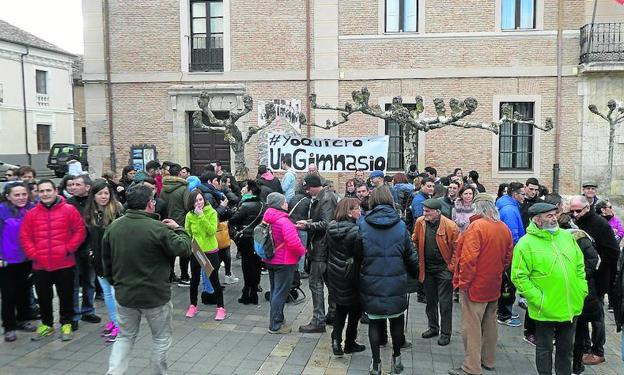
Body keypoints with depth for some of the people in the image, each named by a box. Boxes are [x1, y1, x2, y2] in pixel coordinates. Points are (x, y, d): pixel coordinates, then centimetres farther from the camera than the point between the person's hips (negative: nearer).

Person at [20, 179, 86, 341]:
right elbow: (24, 236, 5)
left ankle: (66, 324, 25)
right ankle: (46, 324, 32)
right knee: (43, 297, 14)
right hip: (40, 265, 3)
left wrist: (69, 249, -9)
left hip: (64, 264, -2)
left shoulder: (69, 210, -5)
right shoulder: (31, 214, 3)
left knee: (66, 296, 8)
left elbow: (80, 231, -4)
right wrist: (33, 254, -4)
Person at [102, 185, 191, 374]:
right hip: (155, 295, -5)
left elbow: (106, 260, 7)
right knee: (162, 338, 16)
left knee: (125, 337, 21)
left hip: (124, 294, 5)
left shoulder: (113, 227, -2)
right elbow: (184, 249, -15)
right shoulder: (158, 228, -22)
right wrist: (178, 229, 3)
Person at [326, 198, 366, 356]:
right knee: (355, 310, 13)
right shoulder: (356, 230, -21)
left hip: (334, 275, 6)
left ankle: (336, 339, 9)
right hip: (350, 276, -6)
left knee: (340, 308, 21)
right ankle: (350, 344, 23)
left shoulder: (331, 227, 0)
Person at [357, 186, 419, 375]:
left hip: (371, 283, -1)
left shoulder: (362, 224, -8)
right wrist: (416, 274, 19)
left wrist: (359, 271, 13)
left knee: (374, 322, 13)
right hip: (396, 284, 1)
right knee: (397, 320, 20)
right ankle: (396, 358, 32)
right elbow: (411, 256, 2)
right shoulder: (401, 225, -5)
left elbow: (357, 255, -2)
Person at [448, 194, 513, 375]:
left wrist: (463, 281, -14)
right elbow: (508, 257, 11)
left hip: (475, 285, -8)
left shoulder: (476, 226, -19)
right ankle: (488, 360, 31)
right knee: (489, 323, 19)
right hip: (494, 285, 8)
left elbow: (468, 258, -23)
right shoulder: (504, 228, 4)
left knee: (472, 326, 0)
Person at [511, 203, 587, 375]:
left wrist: (582, 290, 5)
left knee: (566, 347, 22)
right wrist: (538, 299, -19)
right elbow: (519, 277, -16)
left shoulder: (567, 236, 3)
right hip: (546, 310, -5)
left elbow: (580, 265, 12)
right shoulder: (526, 243, -15)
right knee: (544, 349, 13)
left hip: (571, 307, 5)